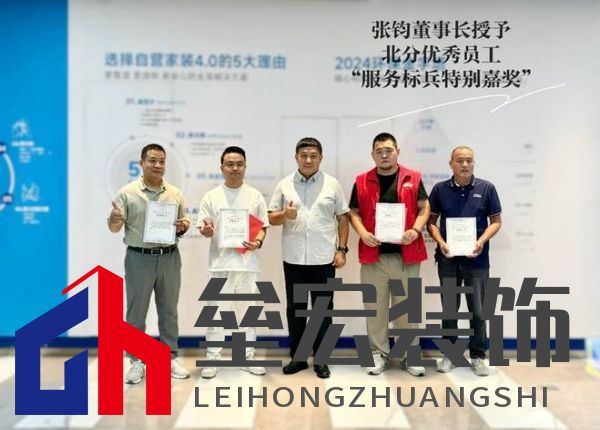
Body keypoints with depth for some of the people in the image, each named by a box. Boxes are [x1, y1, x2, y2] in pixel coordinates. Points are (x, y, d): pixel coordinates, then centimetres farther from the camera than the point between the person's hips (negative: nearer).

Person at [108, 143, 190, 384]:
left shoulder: (175, 194, 6)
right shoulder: (128, 193, -3)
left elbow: (184, 222, 13)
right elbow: (114, 228, -5)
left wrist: (183, 226, -10)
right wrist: (115, 219, -27)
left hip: (169, 258, 3)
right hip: (139, 258, -3)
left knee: (168, 311, 10)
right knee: (136, 312, 4)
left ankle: (170, 358, 21)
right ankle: (137, 362, 15)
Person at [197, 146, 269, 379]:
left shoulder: (255, 196, 7)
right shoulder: (211, 196, 4)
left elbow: (263, 226, 8)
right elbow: (204, 228, 1)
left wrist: (258, 242, -12)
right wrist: (205, 230, -22)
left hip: (247, 262, 1)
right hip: (220, 262, -1)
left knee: (247, 311, 9)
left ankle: (248, 358, 21)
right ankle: (212, 359, 12)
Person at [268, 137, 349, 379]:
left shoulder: (332, 185, 2)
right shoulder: (284, 185, 4)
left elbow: (342, 219, 4)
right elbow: (271, 218, 5)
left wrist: (341, 249, -2)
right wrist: (285, 215, -17)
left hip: (324, 259, -1)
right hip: (293, 259, 1)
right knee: (295, 308, 10)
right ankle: (297, 357, 22)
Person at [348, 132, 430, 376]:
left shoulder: (413, 179, 4)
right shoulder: (362, 182, 5)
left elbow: (424, 208, 6)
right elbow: (354, 213, 8)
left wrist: (416, 230, -12)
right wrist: (363, 233, -10)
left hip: (406, 255, 0)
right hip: (373, 255, 1)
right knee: (375, 307, 8)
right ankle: (378, 353, 21)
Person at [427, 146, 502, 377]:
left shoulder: (486, 188, 0)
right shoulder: (440, 189, 2)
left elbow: (496, 221, 3)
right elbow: (431, 221, 6)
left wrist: (482, 241, -13)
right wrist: (440, 242, -11)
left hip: (477, 258, -1)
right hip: (448, 257, 1)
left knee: (477, 309, 5)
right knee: (449, 308, 10)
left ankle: (478, 356, 18)